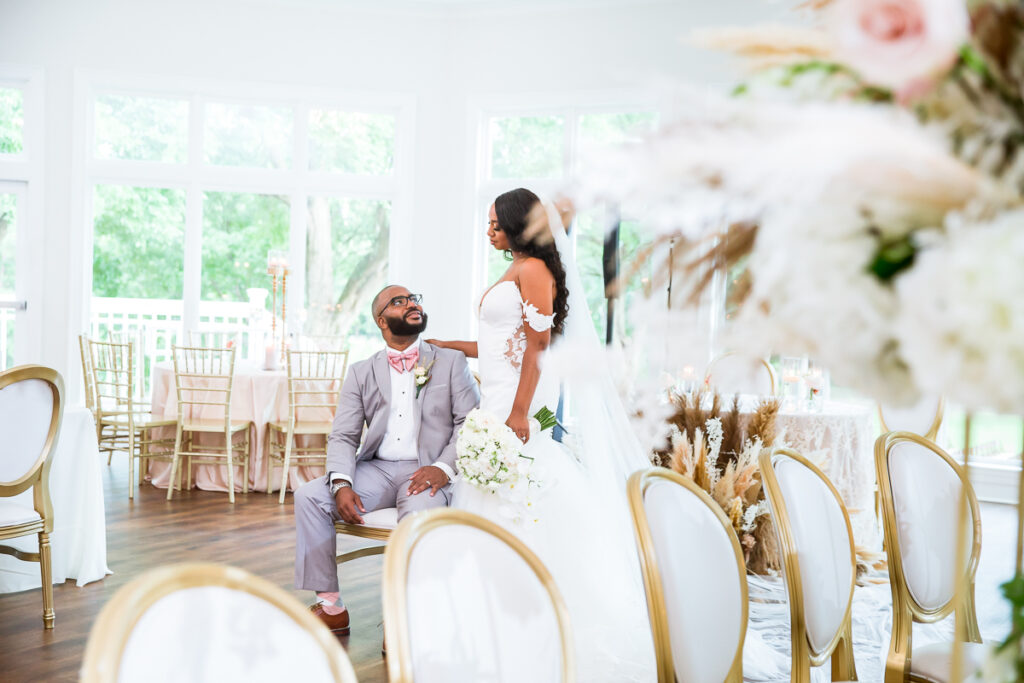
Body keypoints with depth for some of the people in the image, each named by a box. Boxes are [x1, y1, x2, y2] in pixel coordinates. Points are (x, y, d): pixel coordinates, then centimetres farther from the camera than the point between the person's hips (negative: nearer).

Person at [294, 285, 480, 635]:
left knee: (419, 511, -36)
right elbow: (343, 436, 6)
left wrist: (444, 467, -18)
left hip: (427, 472, -3)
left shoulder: (451, 362, 10)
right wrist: (341, 484, -14)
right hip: (376, 470, 3)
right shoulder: (361, 372, 15)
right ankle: (330, 607, -11)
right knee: (309, 496, -19)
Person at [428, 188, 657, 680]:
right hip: (496, 402, 9)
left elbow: (537, 346, -15)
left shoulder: (534, 270, -7)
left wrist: (520, 414, -21)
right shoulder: (515, 274, 20)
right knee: (497, 505, 8)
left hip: (520, 407, -9)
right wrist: (452, 346, 25)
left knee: (522, 509, -8)